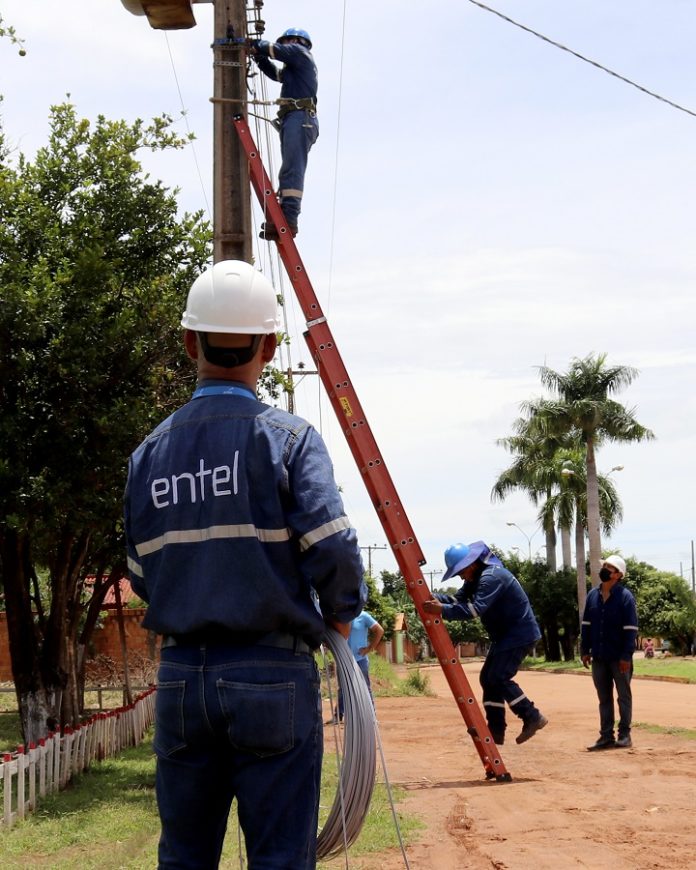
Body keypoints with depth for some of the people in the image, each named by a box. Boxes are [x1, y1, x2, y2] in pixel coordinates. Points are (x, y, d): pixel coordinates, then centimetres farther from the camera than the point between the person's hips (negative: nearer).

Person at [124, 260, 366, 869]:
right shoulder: (287, 437, -7)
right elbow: (333, 551, -16)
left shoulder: (150, 452, 6)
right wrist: (344, 614, 2)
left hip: (180, 677, 4)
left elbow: (143, 577, 9)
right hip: (272, 676, -4)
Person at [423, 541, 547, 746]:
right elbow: (459, 598, 2)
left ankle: (532, 717, -7)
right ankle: (495, 731, 7)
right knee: (488, 677, 5)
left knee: (498, 677, -16)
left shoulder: (492, 577, -23)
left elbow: (476, 608, -33)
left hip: (520, 634, -10)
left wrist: (443, 610, -36)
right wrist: (435, 598, -15)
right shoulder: (475, 577, 8)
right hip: (505, 635, 10)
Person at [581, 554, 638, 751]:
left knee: (624, 696, 5)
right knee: (604, 698, 9)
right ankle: (606, 736, 13)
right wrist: (585, 650, 6)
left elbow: (631, 629, -12)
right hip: (599, 657, 5)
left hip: (619, 658, -5)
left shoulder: (625, 597, -9)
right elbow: (586, 624, 12)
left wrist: (626, 655, -16)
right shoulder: (592, 595, 7)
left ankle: (624, 734, 11)